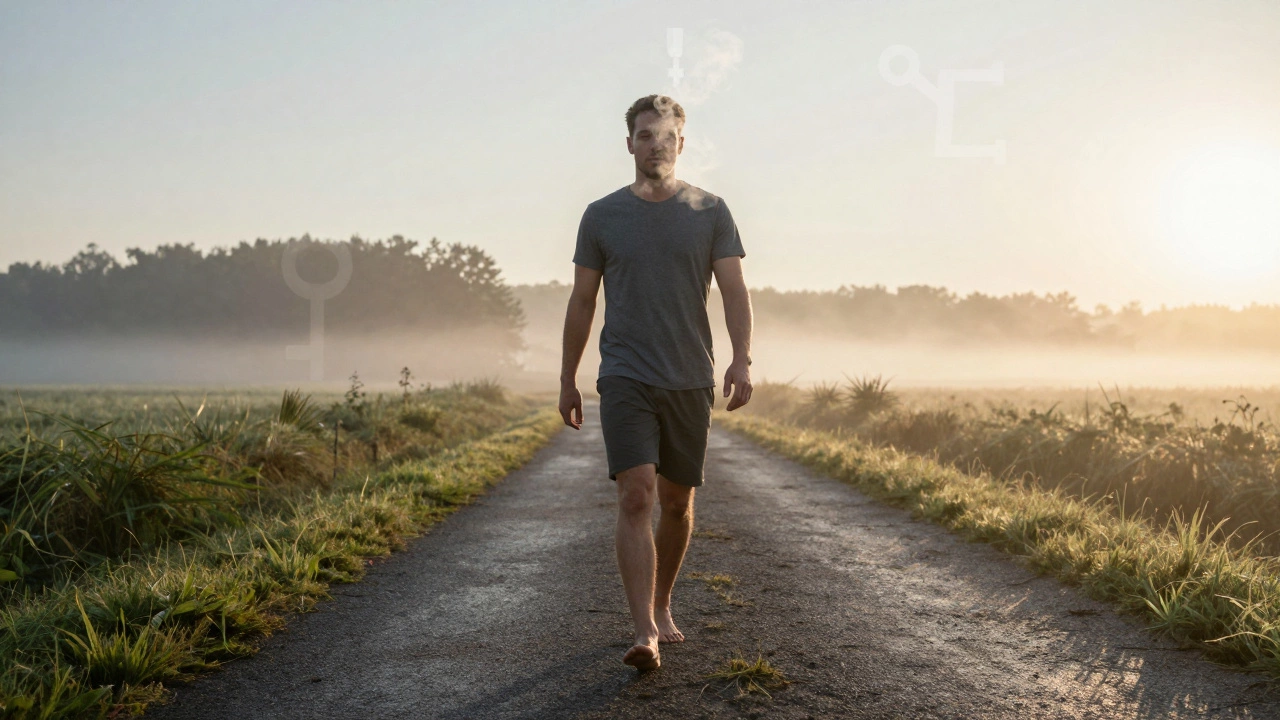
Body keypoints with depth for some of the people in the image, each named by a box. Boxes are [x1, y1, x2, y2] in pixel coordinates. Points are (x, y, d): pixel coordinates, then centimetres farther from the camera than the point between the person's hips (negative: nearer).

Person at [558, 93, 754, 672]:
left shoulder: (710, 212, 6)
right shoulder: (602, 216, 6)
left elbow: (734, 290, -2)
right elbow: (581, 302, 11)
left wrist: (742, 358, -17)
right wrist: (568, 380, 10)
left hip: (690, 380, 1)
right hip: (625, 378, -1)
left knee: (677, 501, 10)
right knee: (636, 496, -15)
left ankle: (662, 606, 31)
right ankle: (644, 632, -14)